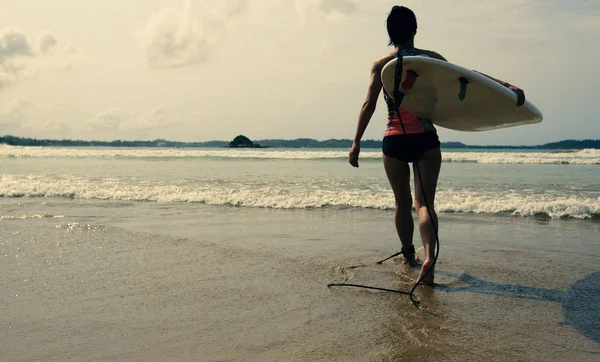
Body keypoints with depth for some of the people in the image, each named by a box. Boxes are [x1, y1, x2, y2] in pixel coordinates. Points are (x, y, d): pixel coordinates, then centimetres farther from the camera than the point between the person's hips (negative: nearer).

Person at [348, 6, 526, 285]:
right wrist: (507, 86, -9)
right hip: (425, 139, 0)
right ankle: (429, 256, -25)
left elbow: (369, 105, -3)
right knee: (425, 202, -3)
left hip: (394, 141, 1)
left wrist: (356, 143, 0)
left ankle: (408, 255, 28)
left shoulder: (381, 64, 3)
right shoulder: (430, 58, 3)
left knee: (402, 202, 15)